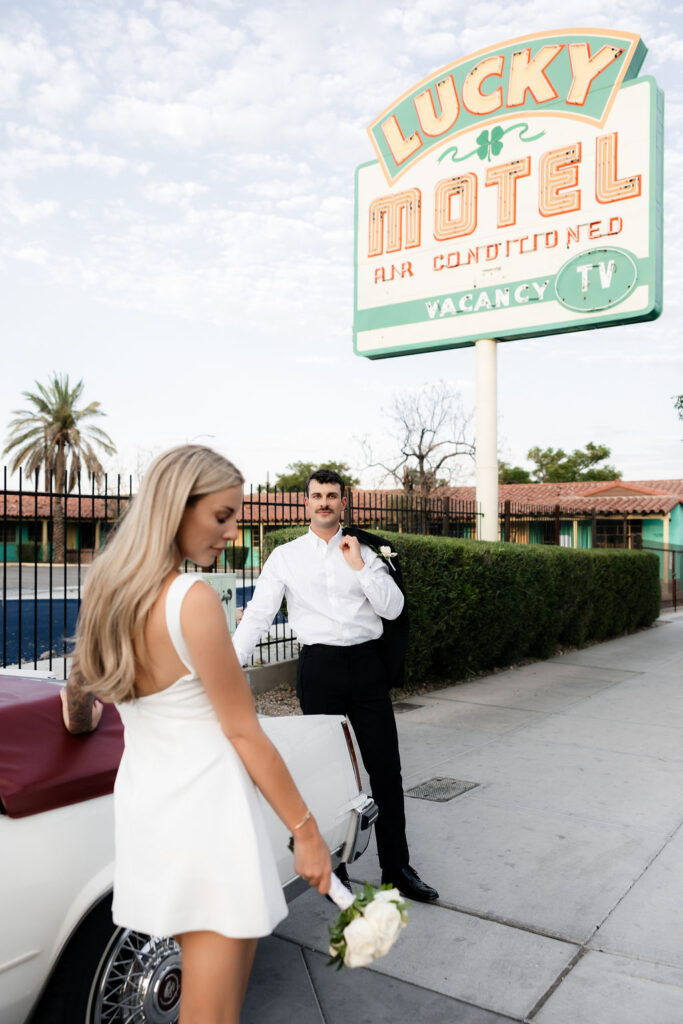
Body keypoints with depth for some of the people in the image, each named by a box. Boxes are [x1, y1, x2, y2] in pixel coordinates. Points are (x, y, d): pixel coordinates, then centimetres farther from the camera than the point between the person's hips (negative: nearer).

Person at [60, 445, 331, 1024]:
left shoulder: (109, 591, 4)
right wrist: (307, 833, -7)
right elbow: (243, 733, -16)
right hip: (205, 816, -8)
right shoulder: (193, 599, -20)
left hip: (144, 806, 8)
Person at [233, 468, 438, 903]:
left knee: (387, 769, 6)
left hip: (366, 664, 2)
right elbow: (257, 616, -1)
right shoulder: (285, 557, 4)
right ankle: (332, 868, 26)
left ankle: (397, 868, 21)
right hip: (320, 667, -1)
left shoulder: (363, 553, 7)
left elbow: (393, 608, 0)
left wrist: (360, 567, -9)